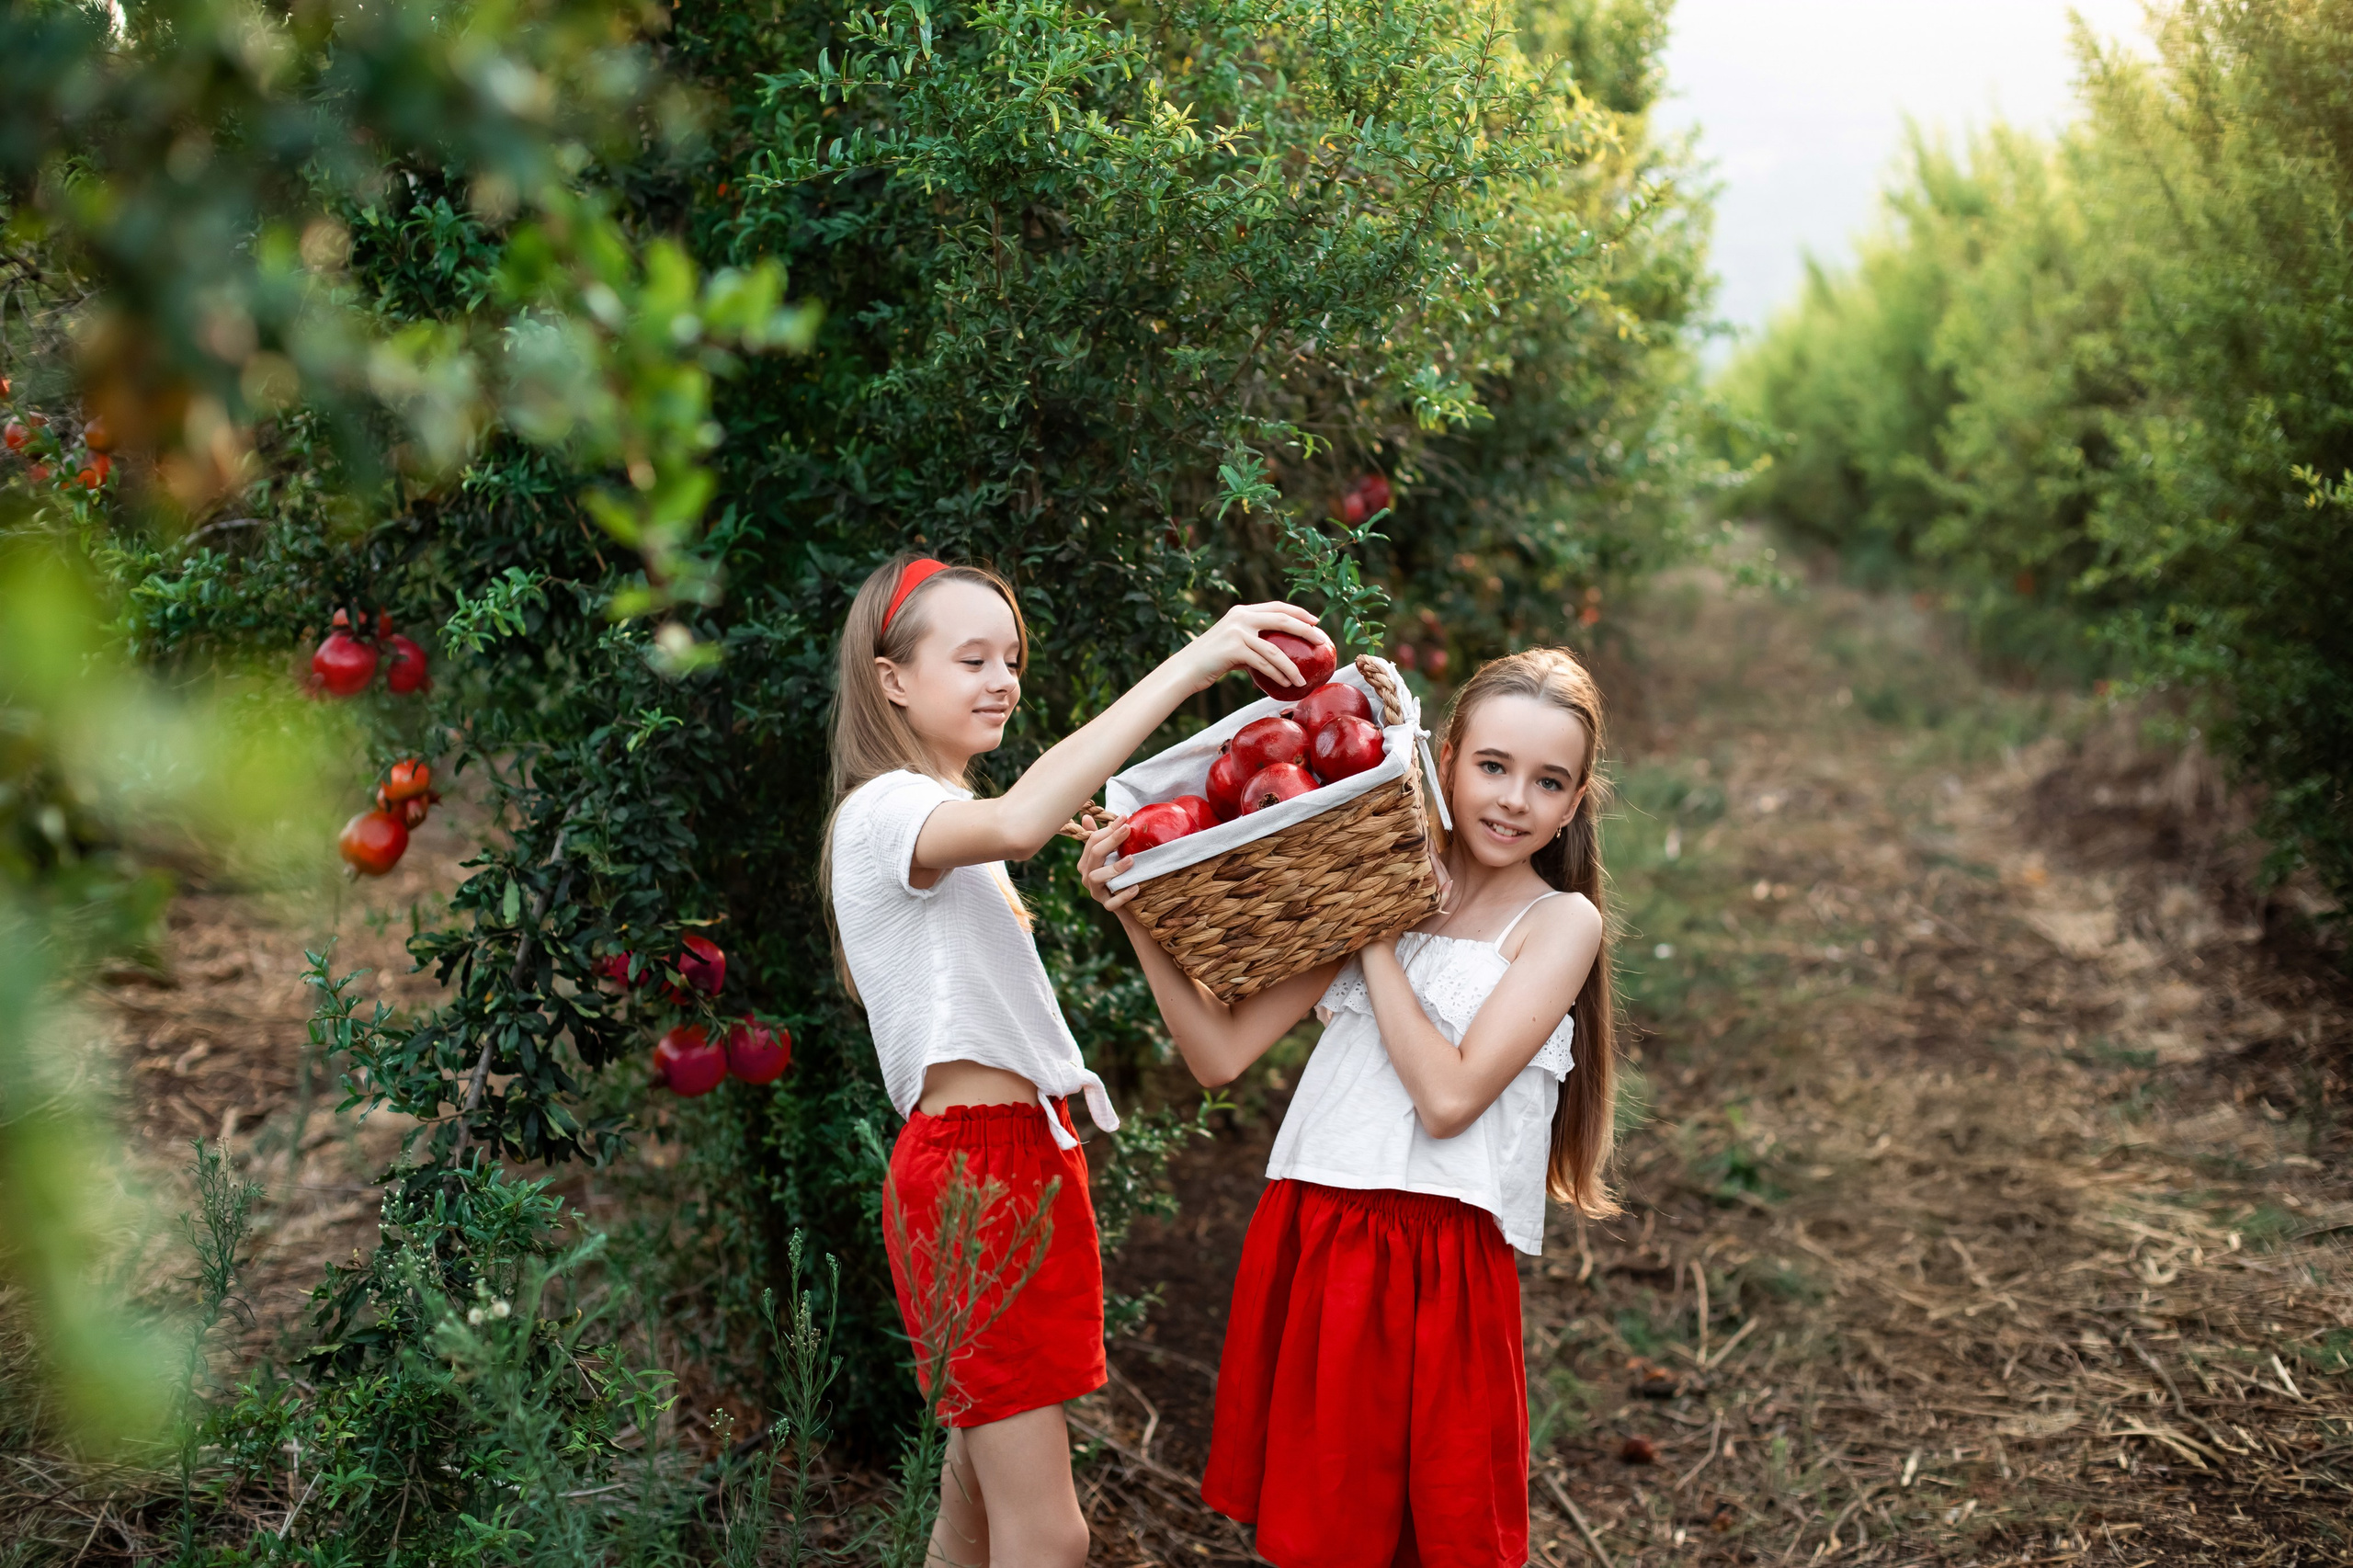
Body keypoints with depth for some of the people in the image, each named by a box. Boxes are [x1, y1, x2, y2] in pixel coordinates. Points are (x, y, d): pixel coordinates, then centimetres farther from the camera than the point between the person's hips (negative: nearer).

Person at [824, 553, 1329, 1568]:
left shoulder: (943, 822, 19)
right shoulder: (882, 812, -13)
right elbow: (1019, 822, -36)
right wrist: (1189, 664, -38)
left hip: (1027, 1161, 10)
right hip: (971, 1170, -10)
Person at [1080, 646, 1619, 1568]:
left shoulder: (1560, 922, -2)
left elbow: (1449, 1096, -14)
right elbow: (1221, 1054, 4)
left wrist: (1374, 938, -8)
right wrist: (1137, 916, -5)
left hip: (1439, 1262, -4)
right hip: (1307, 1245, 4)